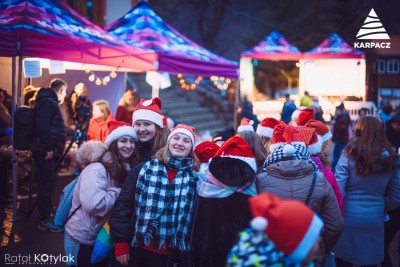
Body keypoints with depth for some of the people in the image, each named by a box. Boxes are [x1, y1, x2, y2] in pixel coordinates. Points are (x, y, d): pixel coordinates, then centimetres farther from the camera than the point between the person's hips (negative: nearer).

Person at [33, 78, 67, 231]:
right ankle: (44, 220, -5)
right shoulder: (47, 103, -12)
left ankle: (47, 214, 24)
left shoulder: (51, 103, 20)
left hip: (50, 150, 11)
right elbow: (43, 127, -22)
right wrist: (48, 148, -23)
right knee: (47, 185, -8)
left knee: (48, 185, 15)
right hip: (46, 152, -11)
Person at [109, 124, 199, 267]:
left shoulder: (194, 179, 2)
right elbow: (123, 204, -1)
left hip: (166, 255, 1)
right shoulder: (143, 169, 0)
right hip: (134, 249, 0)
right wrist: (121, 242, -6)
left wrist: (188, 255, 1)